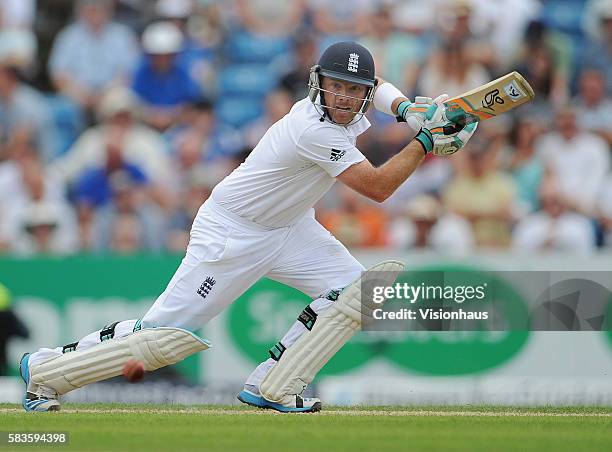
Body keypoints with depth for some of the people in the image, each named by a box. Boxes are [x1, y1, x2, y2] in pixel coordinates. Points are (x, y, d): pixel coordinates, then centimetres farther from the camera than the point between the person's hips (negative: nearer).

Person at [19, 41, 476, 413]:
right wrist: (426, 142, -24)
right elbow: (378, 187, -30)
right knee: (166, 334, -11)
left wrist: (406, 107, 0)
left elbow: (376, 86, 20)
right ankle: (47, 369, 4)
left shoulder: (349, 111, -5)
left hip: (288, 227, 9)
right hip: (232, 236, -9)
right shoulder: (316, 131, -30)